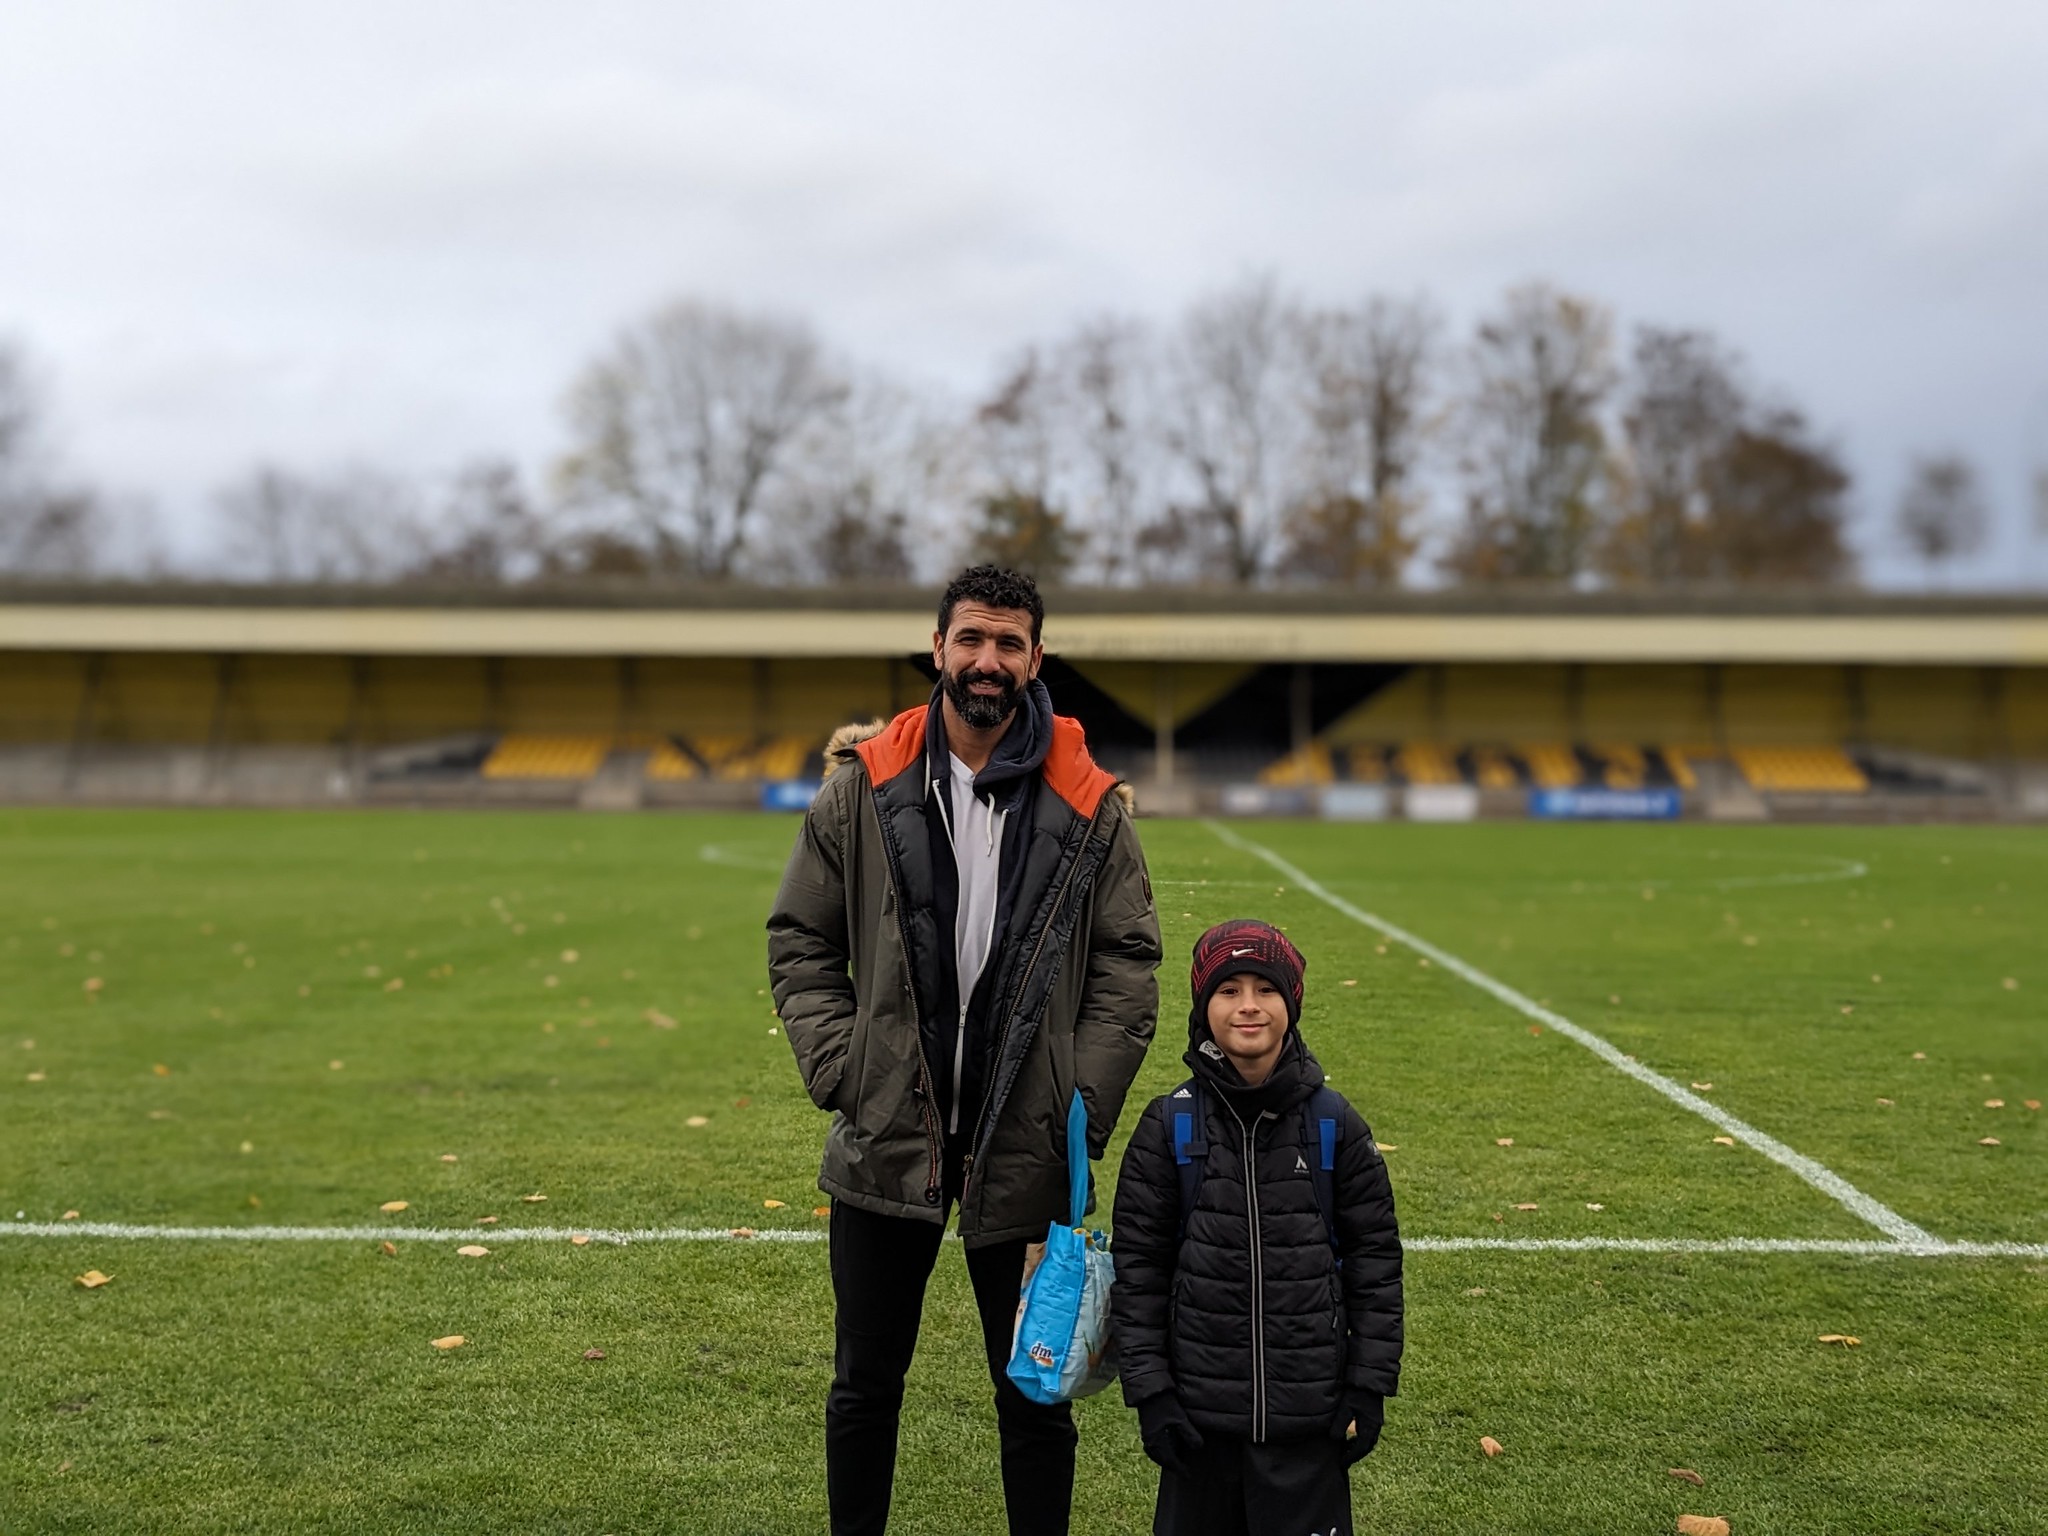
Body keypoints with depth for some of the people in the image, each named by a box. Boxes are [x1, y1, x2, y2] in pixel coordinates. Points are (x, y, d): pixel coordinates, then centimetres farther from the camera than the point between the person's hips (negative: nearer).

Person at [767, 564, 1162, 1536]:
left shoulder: (1090, 809, -2)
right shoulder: (862, 788, -1)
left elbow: (1128, 965, 1)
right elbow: (799, 942, 5)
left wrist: (1082, 1110, -7)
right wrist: (839, 1071, -6)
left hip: (1023, 1153, -1)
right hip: (886, 1144, 1)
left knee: (1035, 1391, 11)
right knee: (865, 1383, 15)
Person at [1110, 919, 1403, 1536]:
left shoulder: (1335, 1124, -1)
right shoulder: (1169, 1125, -3)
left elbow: (1375, 1255, 3)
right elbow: (1138, 1263, 0)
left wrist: (1370, 1387, 1)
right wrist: (1149, 1391, -4)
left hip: (1309, 1411, 0)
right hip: (1199, 1407, 0)